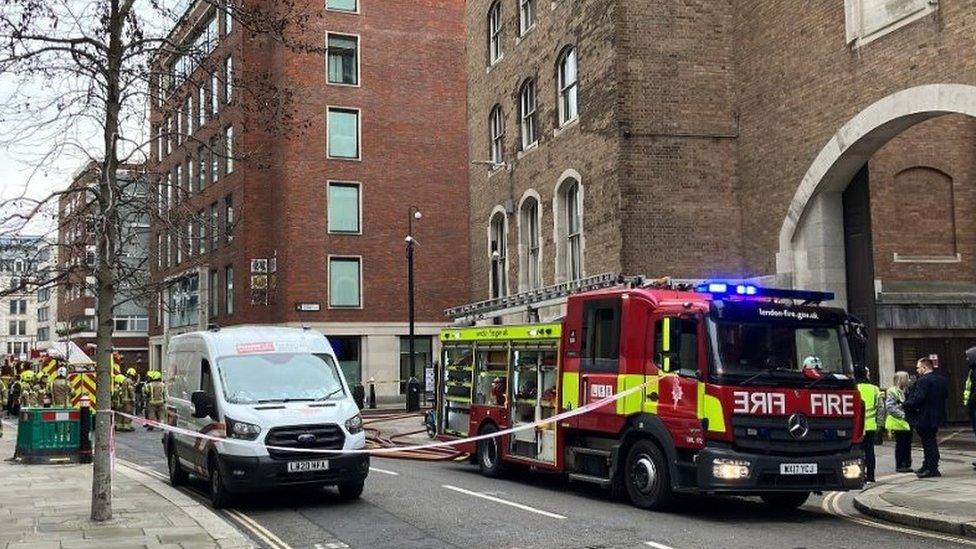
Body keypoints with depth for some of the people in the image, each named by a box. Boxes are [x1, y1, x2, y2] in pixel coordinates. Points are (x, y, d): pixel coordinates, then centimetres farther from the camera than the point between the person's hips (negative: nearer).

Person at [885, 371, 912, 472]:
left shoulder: (905, 390, 16)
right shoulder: (892, 391, -9)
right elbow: (889, 407, -17)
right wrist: (902, 415, -21)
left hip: (907, 423, 7)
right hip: (899, 423, -7)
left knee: (907, 444, 9)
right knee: (900, 445, -3)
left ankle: (907, 465, 16)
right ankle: (899, 466, 4)